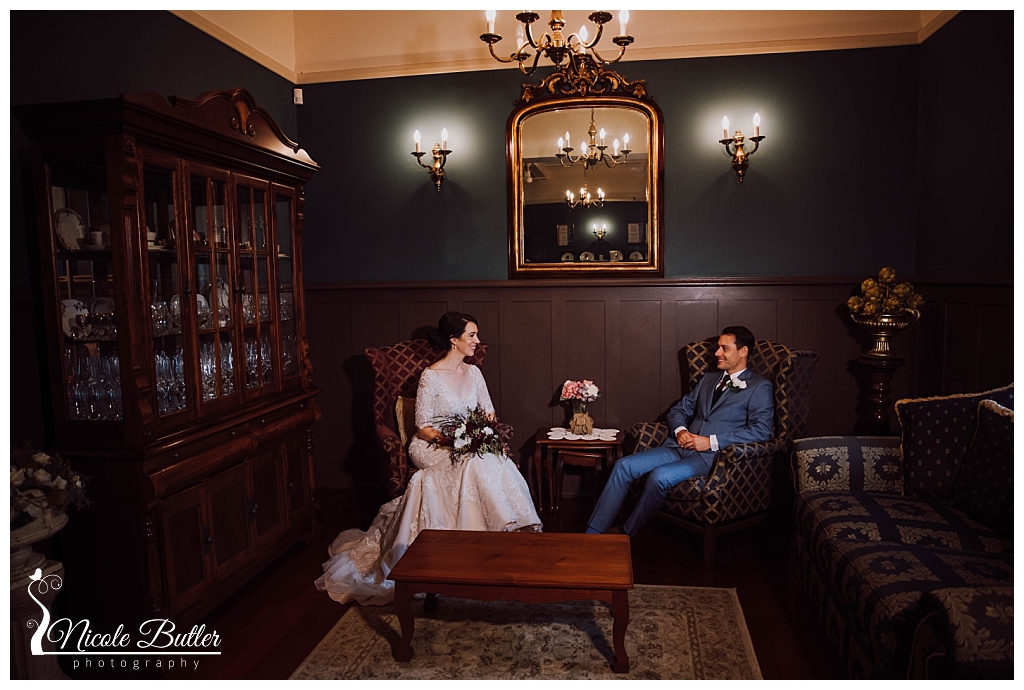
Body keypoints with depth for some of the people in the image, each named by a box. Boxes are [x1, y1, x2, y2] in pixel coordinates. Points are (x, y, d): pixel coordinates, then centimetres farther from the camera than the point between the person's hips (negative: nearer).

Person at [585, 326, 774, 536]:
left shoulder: (759, 387, 2)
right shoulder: (710, 378, 23)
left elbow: (761, 430, -11)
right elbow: (679, 410, 24)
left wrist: (712, 441, -16)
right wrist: (680, 430, 0)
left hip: (712, 455, -6)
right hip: (681, 447, 6)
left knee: (660, 476, -32)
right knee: (625, 465, -15)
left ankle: (627, 532, -11)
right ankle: (592, 533, -14)